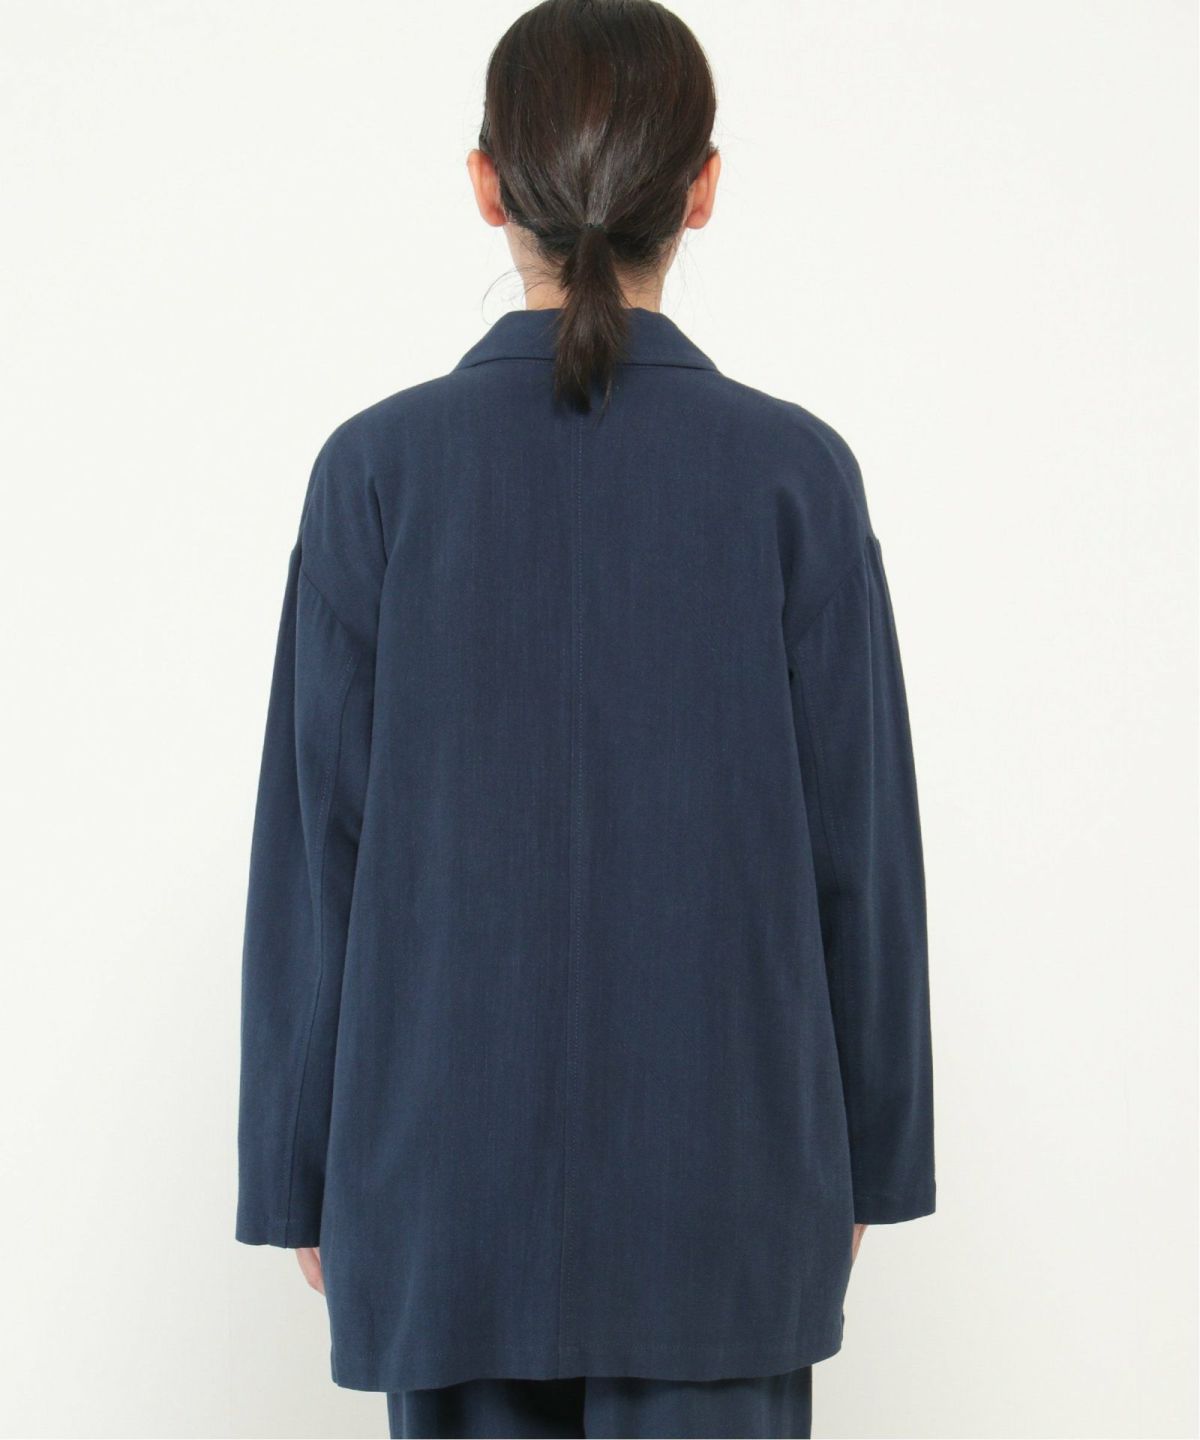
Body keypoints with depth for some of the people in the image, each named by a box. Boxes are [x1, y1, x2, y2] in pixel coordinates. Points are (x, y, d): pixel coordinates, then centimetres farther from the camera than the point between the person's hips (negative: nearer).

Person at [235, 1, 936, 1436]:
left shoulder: (379, 468, -7)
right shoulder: (794, 474, -7)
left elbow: (314, 847, -4)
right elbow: (859, 846, -3)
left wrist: (299, 1173, 6)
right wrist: (866, 1158, 9)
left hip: (446, 1168, 1)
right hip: (724, 1169, 0)